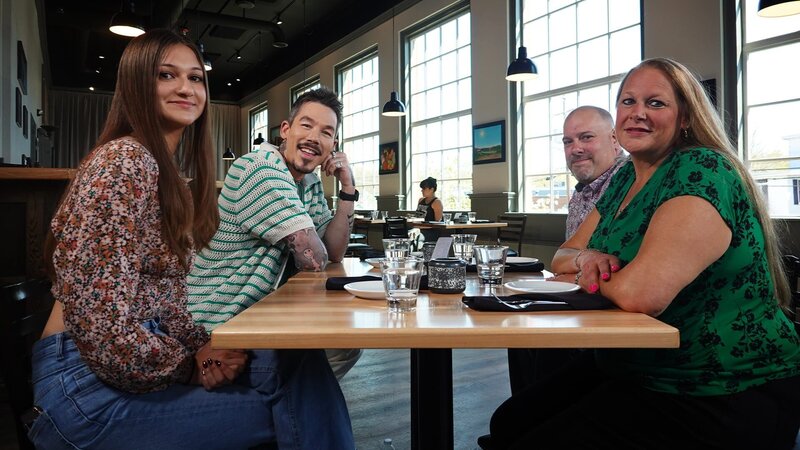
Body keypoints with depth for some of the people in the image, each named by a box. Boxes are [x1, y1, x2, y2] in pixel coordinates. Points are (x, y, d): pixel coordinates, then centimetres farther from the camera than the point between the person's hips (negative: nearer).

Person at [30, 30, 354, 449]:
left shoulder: (167, 171, 13)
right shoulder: (124, 161, -16)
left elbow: (163, 299, 9)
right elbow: (101, 324, -22)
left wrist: (201, 347, -8)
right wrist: (192, 362, -10)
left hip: (140, 361, 8)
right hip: (93, 382, -8)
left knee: (301, 363, -7)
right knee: (297, 401, -11)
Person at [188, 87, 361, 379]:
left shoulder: (311, 183, 7)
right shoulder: (261, 169, -21)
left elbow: (335, 253, 5)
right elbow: (314, 261, -26)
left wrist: (348, 188, -2)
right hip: (220, 325, -9)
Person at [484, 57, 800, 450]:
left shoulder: (702, 172, -19)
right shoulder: (626, 178, 8)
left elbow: (641, 292, -32)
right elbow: (563, 255, 13)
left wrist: (593, 276, -10)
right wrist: (586, 258, -11)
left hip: (722, 400, -8)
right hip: (634, 369, 8)